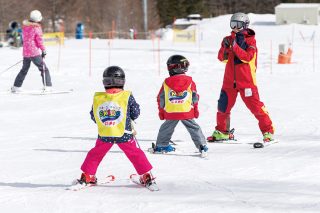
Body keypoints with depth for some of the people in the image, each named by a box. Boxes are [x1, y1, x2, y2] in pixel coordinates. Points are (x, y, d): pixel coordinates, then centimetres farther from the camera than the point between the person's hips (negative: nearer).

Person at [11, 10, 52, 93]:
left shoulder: (25, 27, 7)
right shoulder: (37, 28, -12)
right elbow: (39, 40, -10)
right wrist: (43, 50, 0)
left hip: (25, 52, 7)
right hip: (34, 53, -7)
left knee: (24, 70, 21)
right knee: (44, 69, -1)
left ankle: (16, 87, 24)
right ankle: (47, 86, -10)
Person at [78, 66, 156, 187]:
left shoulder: (97, 98, -6)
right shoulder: (127, 97, -12)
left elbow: (93, 116, 5)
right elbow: (135, 113, -1)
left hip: (104, 135, 2)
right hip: (124, 134, -2)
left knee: (96, 154, 21)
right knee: (136, 154, 13)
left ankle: (87, 176, 25)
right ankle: (146, 176, 16)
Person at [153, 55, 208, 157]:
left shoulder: (166, 83, -1)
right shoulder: (190, 82, -3)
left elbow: (161, 99, 6)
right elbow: (195, 98, 3)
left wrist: (161, 111, 19)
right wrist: (195, 110, 16)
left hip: (170, 113, 1)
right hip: (187, 112, -1)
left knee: (166, 129, 20)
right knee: (194, 129, 5)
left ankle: (161, 146, 29)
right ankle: (202, 147, -1)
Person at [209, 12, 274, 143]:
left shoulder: (250, 40, -3)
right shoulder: (229, 39, 10)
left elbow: (247, 57, -17)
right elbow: (222, 58, 2)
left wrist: (235, 46, -26)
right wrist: (225, 47, -17)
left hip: (246, 80, -5)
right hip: (230, 80, 5)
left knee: (255, 105, -7)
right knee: (223, 106, 7)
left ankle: (268, 131, -1)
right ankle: (222, 131, 22)